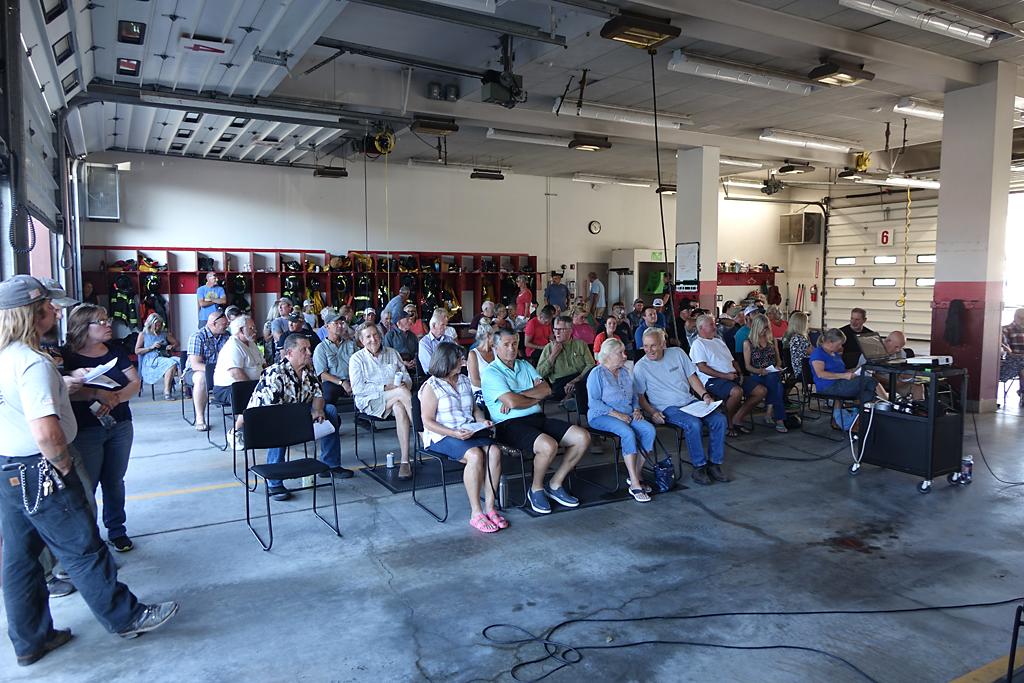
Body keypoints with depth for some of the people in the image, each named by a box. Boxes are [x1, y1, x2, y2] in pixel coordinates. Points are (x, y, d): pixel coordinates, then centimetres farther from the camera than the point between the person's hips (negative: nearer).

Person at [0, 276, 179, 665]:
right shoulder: (32, 363, -24)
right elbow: (47, 433, -32)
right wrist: (63, 465, -15)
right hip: (39, 472, -9)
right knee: (83, 549, 4)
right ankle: (125, 618, 18)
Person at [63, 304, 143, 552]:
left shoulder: (115, 351, 7)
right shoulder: (68, 356, -6)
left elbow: (135, 383, 0)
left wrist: (114, 398, -16)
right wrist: (96, 394, -27)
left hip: (120, 427, 4)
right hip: (85, 431, -4)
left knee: (114, 481, 13)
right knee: (86, 485, 2)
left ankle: (117, 530, 26)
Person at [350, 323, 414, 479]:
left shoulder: (393, 354, 19)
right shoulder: (357, 358, 7)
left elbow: (408, 379, 14)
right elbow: (357, 388, -6)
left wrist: (404, 383, -11)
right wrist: (385, 388, -14)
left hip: (395, 399, 3)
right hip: (370, 402, -3)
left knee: (399, 408, -35)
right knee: (401, 392, -32)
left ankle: (405, 461, -37)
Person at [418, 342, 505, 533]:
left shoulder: (464, 381, 18)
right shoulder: (431, 387, -4)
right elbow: (428, 422, -9)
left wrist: (482, 420, 3)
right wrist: (454, 433, -21)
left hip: (470, 431, 6)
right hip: (442, 436, -6)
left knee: (494, 451, -25)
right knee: (475, 455, -33)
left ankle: (490, 508, -18)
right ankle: (476, 513, -24)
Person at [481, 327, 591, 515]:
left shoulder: (525, 366, 20)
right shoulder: (491, 373, -3)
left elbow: (546, 389, 4)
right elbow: (512, 403, -17)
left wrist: (518, 395, -10)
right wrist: (537, 398, 1)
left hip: (538, 418, 8)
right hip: (510, 424, -7)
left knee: (583, 437, -8)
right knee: (548, 446, -35)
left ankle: (555, 485, 5)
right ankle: (536, 489, -5)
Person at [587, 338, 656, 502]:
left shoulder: (624, 373, 20)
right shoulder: (597, 374, -4)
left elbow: (634, 396, 27)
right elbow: (594, 402, -13)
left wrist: (636, 409, 5)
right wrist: (617, 414, -18)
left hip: (627, 415, 7)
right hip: (601, 416, -7)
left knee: (649, 429, -22)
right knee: (628, 433, -34)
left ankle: (637, 475, -14)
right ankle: (634, 484, -32)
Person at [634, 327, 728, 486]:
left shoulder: (677, 353, 5)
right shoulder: (640, 367, -5)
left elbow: (692, 376, 13)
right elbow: (639, 396, -1)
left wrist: (705, 395, -1)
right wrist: (652, 412, -17)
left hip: (689, 401, 5)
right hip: (667, 408, -5)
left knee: (720, 420, -16)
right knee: (694, 424, -32)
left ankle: (714, 463, -3)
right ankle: (698, 467, -15)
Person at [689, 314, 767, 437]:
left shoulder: (719, 341, 28)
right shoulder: (698, 344, 1)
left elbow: (733, 361, 29)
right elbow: (702, 367, -12)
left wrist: (739, 373, 6)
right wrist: (725, 375, -18)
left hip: (732, 376, 9)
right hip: (713, 380, -8)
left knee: (761, 391, -6)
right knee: (737, 392, -37)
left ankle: (737, 419, 3)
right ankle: (729, 423, -12)